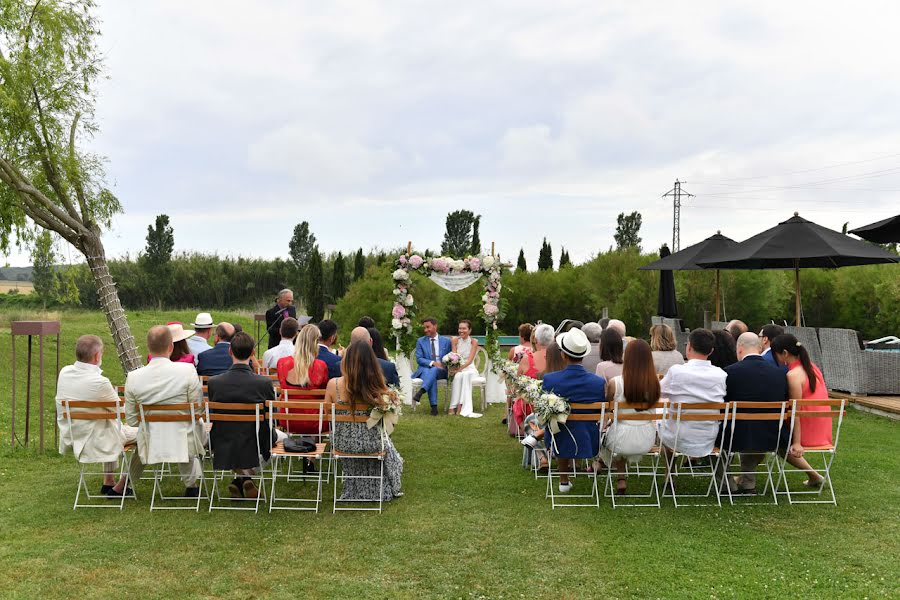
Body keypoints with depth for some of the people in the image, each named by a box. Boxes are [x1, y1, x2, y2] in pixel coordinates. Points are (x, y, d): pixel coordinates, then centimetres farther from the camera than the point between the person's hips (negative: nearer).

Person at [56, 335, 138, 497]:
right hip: (91, 442, -8)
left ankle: (108, 483, 39)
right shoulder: (99, 382, -28)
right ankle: (119, 488, 14)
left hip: (69, 438, 8)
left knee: (117, 426, 33)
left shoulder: (64, 372, -6)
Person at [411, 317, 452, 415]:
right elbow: (419, 359, 1)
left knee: (434, 370, -37)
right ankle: (434, 407, -42)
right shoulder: (420, 341, 11)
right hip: (425, 369, 0)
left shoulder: (446, 341, 13)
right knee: (430, 375, -37)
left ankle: (421, 391, -53)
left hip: (441, 370, 0)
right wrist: (432, 363, -15)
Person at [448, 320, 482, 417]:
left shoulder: (474, 342, -2)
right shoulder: (455, 341, 3)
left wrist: (460, 368, -26)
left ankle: (460, 407, -42)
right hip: (457, 369, 1)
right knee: (458, 376, -34)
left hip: (469, 368, -1)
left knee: (466, 374, -36)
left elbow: (470, 360, -11)